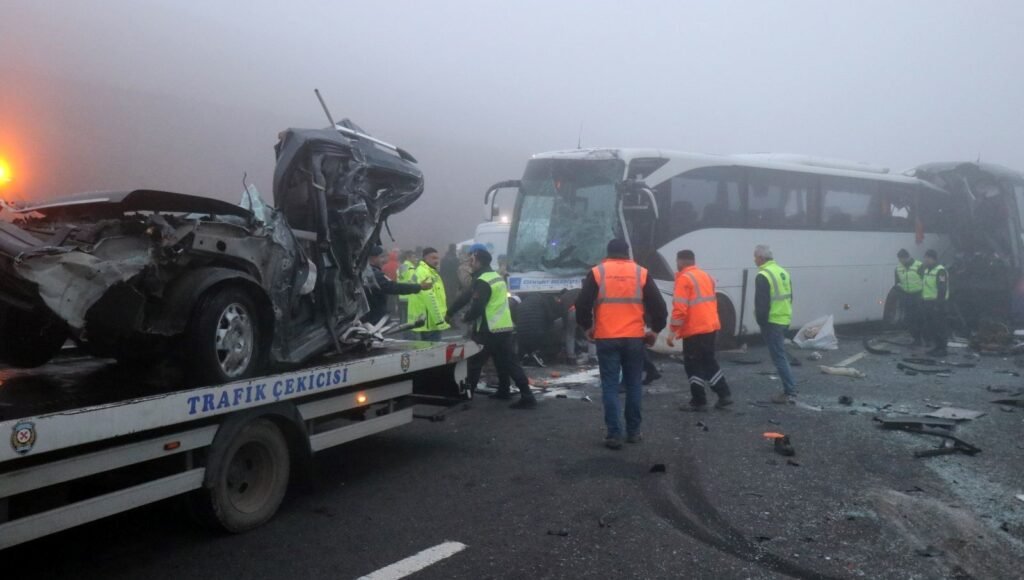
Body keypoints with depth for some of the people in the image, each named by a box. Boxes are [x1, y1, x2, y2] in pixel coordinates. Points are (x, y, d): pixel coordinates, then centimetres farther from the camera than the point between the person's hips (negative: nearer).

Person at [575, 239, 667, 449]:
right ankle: (633, 432, 18)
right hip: (634, 338, 1)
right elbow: (658, 305, 2)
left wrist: (587, 327, 12)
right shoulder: (641, 273, 5)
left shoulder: (597, 272, 1)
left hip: (606, 339, -1)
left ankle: (614, 434, -2)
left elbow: (582, 304, -2)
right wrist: (655, 330, 14)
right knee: (633, 385, 12)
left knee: (610, 386, 3)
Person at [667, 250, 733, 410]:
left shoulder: (684, 278, -12)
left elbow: (680, 309, -18)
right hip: (711, 327, 8)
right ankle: (724, 395, 17)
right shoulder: (706, 276, 14)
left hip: (694, 330, -8)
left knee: (693, 365, 2)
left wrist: (672, 332, -14)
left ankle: (699, 401, 6)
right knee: (709, 362, 19)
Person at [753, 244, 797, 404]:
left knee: (779, 357, -5)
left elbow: (762, 303, -20)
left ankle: (790, 393, -6)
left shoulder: (763, 276, -16)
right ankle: (789, 390, 21)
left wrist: (762, 323, -12)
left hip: (772, 322, -9)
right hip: (784, 320, 9)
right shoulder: (783, 272, 14)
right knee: (781, 355, 17)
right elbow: (789, 297, 20)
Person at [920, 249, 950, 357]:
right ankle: (937, 347, 22)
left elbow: (942, 289, -19)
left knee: (940, 326, -4)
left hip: (936, 303, -9)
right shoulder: (925, 270, 15)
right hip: (927, 302, 9)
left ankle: (942, 349, 1)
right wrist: (922, 301, 18)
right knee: (930, 326, 13)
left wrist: (938, 303, -23)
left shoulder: (940, 271, -14)